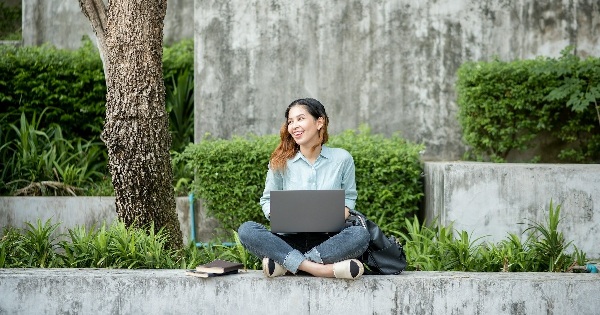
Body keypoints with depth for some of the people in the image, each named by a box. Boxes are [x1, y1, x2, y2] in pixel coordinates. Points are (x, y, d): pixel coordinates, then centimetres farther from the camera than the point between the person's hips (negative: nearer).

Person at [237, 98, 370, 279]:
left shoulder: (342, 159, 6)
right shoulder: (281, 161, 5)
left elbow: (349, 197, 14)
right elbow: (267, 200, 13)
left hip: (327, 241, 0)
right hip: (290, 240, 1)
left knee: (360, 234, -34)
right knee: (246, 230, -29)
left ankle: (284, 263, -31)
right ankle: (323, 269, -36)